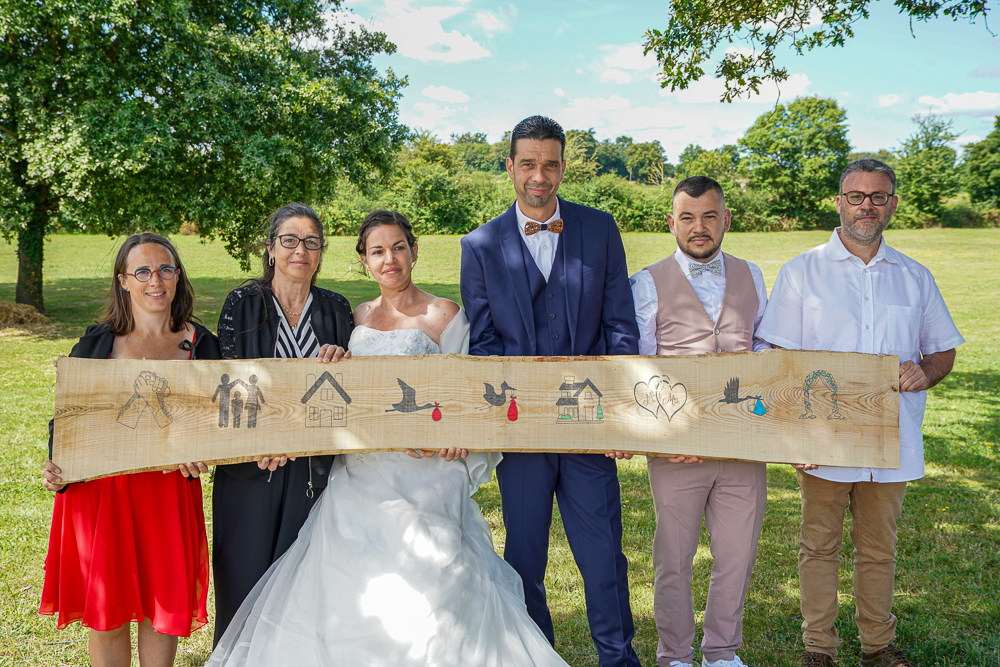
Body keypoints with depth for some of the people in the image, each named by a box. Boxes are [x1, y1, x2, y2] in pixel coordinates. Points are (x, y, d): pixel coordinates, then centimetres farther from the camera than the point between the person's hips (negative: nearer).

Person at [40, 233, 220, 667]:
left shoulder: (199, 345, 4)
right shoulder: (96, 342, 3)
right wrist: (57, 467, -12)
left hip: (168, 494, 1)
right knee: (107, 612, 6)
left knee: (162, 606, 8)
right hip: (98, 491, 0)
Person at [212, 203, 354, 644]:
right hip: (252, 463, -1)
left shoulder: (336, 309, 5)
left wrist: (342, 358, -15)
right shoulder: (243, 304, -1)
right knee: (248, 571, 7)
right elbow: (227, 381, -8)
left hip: (315, 467, 2)